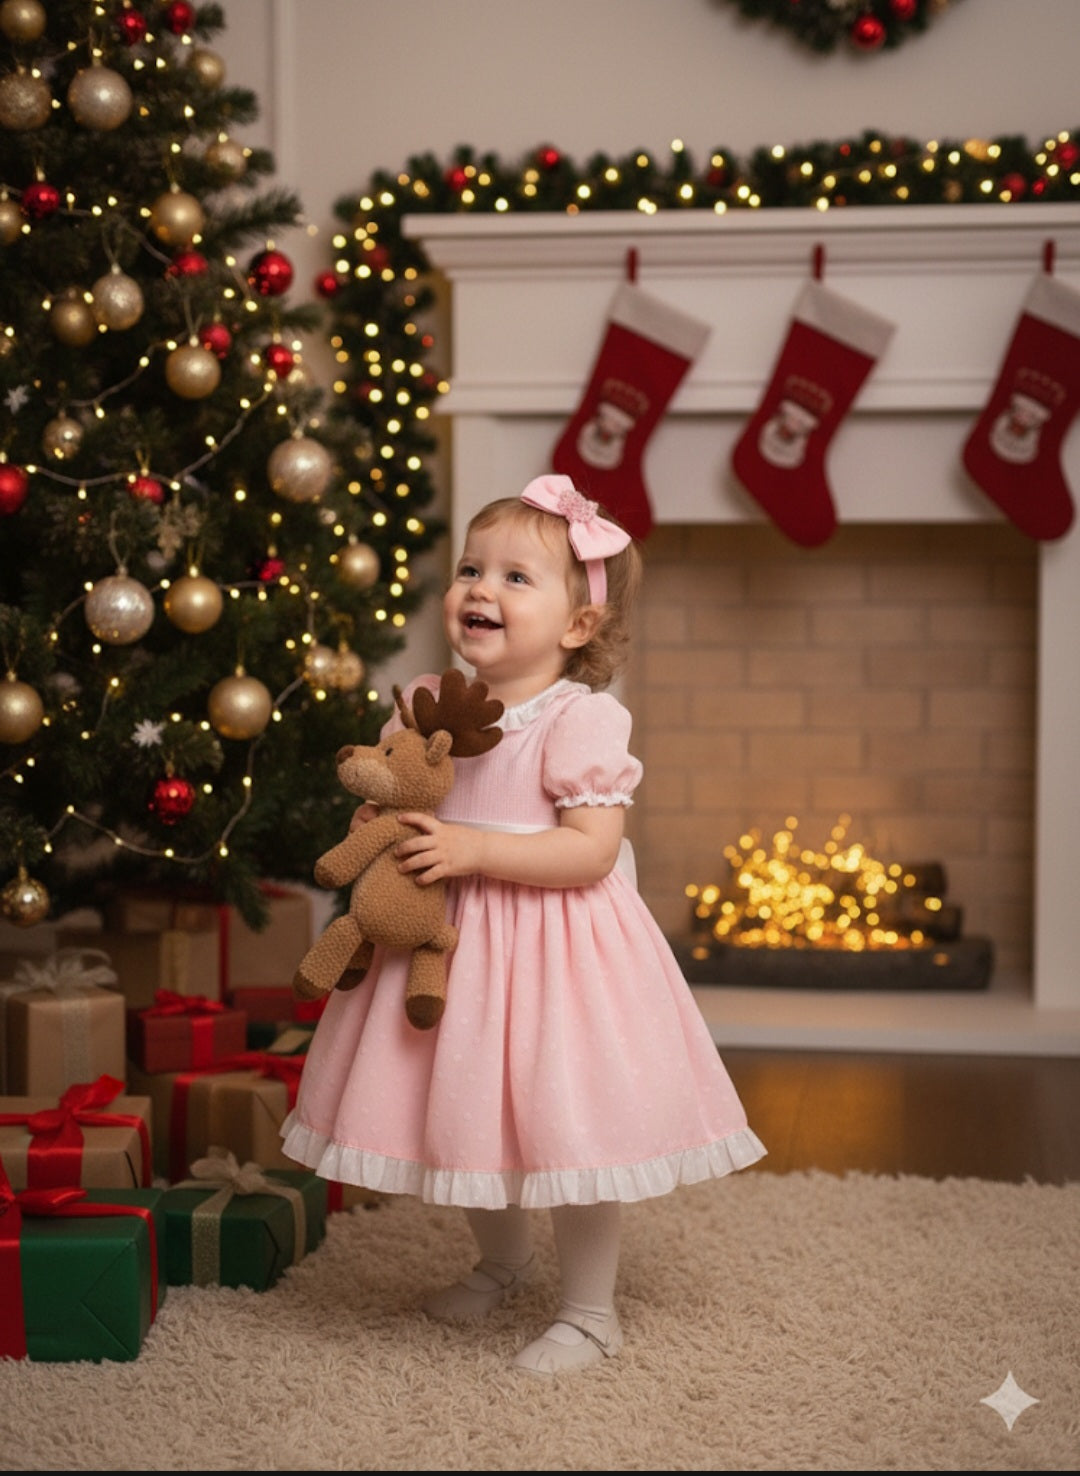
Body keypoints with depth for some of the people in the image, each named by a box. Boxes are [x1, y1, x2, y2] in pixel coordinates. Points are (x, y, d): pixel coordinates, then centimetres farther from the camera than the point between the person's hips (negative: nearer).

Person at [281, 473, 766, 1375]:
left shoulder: (581, 720, -16)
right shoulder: (429, 703, 3)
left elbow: (591, 849, -22)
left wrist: (475, 849, -27)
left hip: (553, 944, -6)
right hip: (451, 938, 6)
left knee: (569, 1122, -2)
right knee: (469, 1108, 18)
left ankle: (589, 1313, 15)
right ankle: (504, 1261, 44)